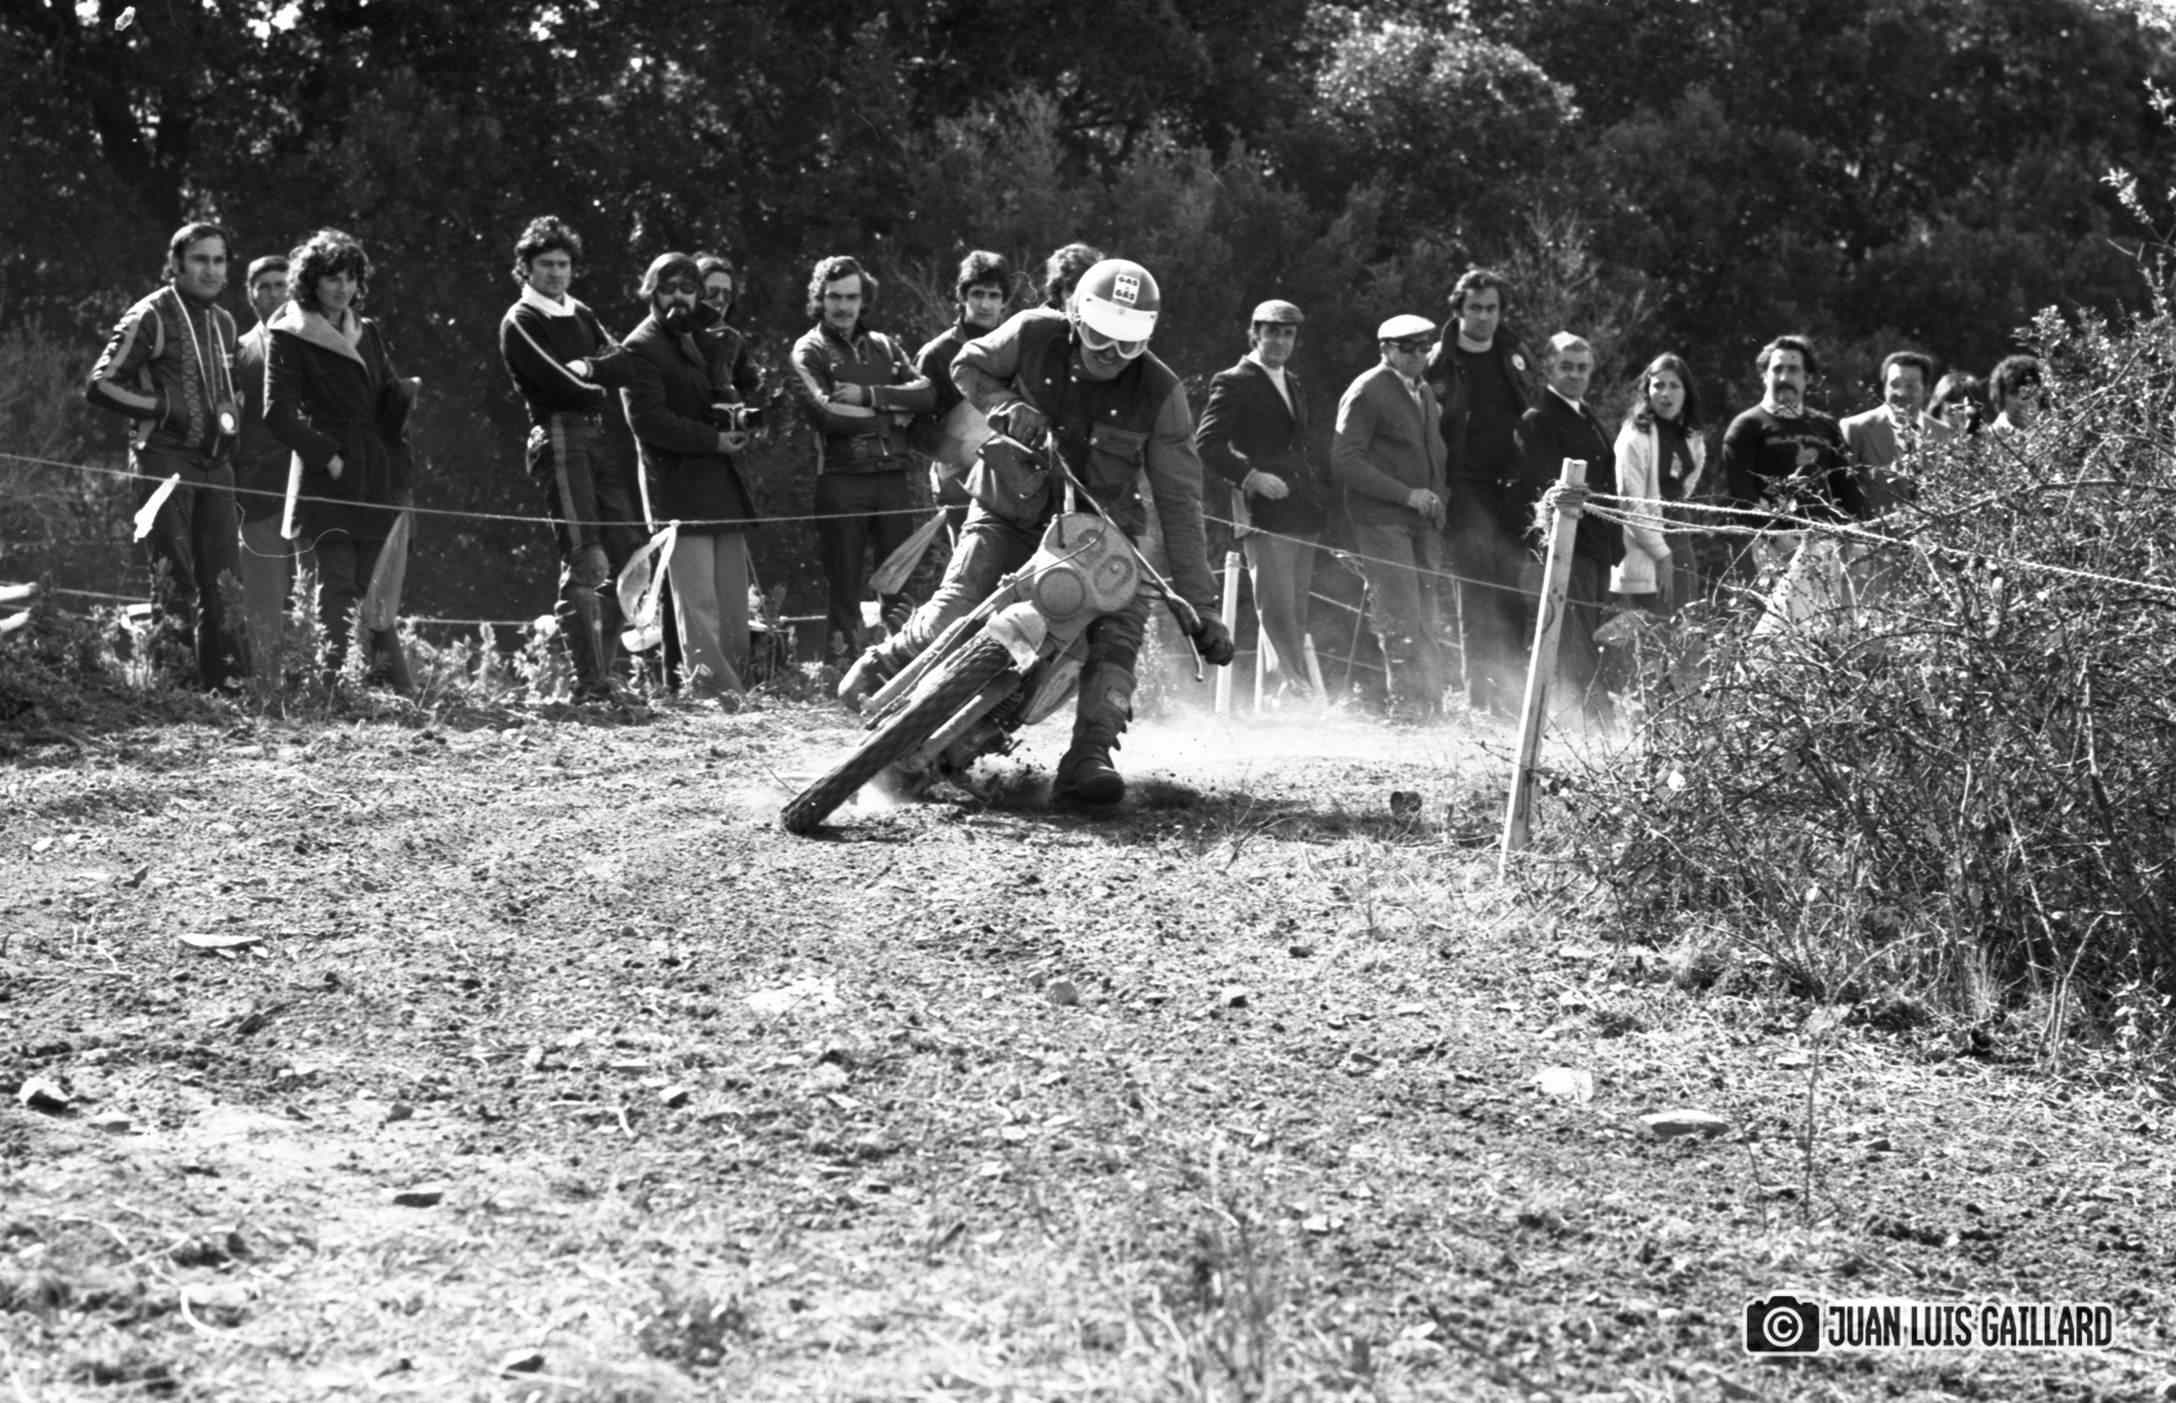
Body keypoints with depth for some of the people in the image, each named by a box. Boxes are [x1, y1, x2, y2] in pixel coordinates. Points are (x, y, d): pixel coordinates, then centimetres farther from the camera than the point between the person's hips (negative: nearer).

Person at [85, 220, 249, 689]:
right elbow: (99, 386, -10)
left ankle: (229, 680, 11)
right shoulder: (151, 317, -7)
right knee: (174, 579, -8)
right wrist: (164, 409, -14)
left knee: (223, 579, 6)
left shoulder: (223, 322, 15)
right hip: (165, 460, -7)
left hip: (214, 463, 7)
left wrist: (230, 414, 9)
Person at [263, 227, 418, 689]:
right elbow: (278, 413, -6)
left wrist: (406, 392, -7)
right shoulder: (290, 337, 0)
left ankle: (394, 681, 4)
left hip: (379, 474, 5)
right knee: (338, 584, -9)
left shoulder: (367, 333, 18)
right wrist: (325, 457, -11)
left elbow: (389, 401, 16)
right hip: (330, 478, -5)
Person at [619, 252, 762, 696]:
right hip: (680, 489, -8)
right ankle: (716, 692, -15)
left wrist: (739, 418, 2)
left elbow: (727, 395, 27)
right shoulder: (641, 348, -4)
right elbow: (647, 421, -14)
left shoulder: (708, 342, 22)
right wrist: (714, 440, -15)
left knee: (733, 607, 6)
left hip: (724, 488, 8)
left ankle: (733, 686, 9)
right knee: (698, 606, -11)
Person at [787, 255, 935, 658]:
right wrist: (892, 412, -5)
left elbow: (926, 393, 2)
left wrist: (868, 395, -10)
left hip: (893, 477, 4)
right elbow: (828, 414, -13)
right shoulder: (809, 351, 3)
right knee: (845, 587, -2)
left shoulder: (882, 346, 16)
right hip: (842, 480, -4)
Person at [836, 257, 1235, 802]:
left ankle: (1088, 758, -28)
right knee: (952, 617, -17)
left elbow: (1179, 502, -11)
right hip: (1012, 508, 0)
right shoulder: (1034, 335, -13)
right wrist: (1005, 404, -15)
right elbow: (968, 365, 8)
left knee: (1120, 631, -24)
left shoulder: (1159, 393, -14)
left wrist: (1200, 605, -14)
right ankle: (882, 665, 14)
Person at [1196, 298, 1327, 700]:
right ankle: (1300, 690, -16)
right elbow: (1207, 445, -9)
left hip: (1303, 516, 8)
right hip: (1265, 515, -8)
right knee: (1278, 611, -12)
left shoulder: (1294, 387, 23)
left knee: (1296, 614, 7)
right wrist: (1250, 475, -19)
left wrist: (1319, 494, 17)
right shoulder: (1233, 383, -1)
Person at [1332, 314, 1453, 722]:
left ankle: (1433, 705, 5)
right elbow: (1345, 461, -13)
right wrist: (1407, 494, -16)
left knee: (1427, 623, 4)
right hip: (1382, 523, -7)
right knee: (1402, 623, -13)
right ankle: (1407, 707, -11)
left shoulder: (1425, 393, 19)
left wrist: (1439, 498, 12)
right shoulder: (1367, 392, -6)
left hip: (1424, 523, 7)